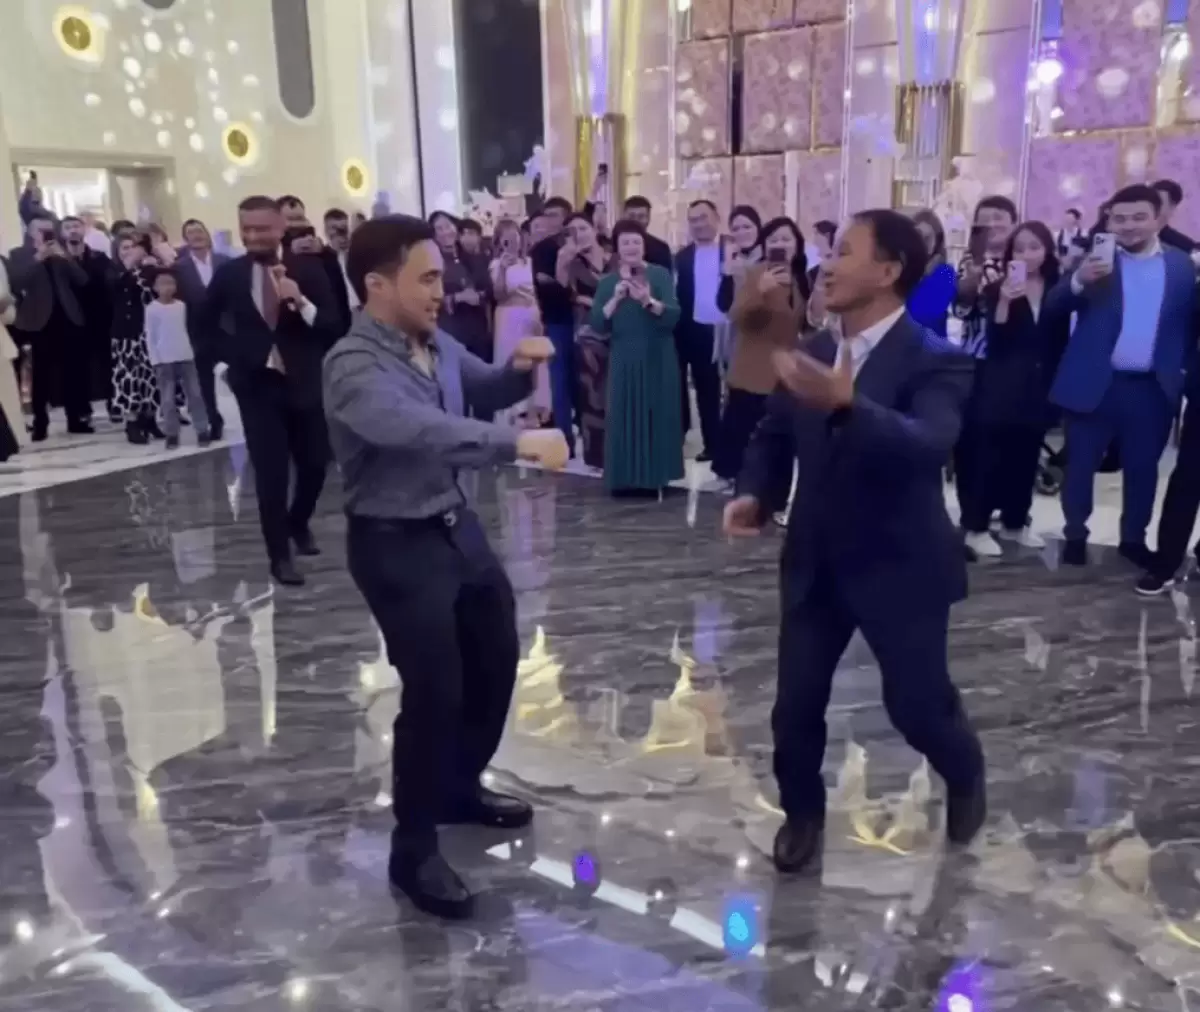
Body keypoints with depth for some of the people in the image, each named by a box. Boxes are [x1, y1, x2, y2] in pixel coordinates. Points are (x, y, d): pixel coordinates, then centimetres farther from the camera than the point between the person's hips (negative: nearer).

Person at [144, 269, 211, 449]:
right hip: (164, 360, -3)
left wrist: (190, 351, 10)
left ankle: (202, 431, 8)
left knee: (195, 394, 3)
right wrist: (155, 360, -8)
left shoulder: (182, 306, 7)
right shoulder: (152, 309, -5)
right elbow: (150, 337, -4)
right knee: (168, 399, 0)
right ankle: (171, 435, 5)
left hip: (186, 357, 4)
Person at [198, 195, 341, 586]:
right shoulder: (228, 274, -1)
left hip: (306, 383, 1)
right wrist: (237, 357, 4)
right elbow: (206, 324, 13)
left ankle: (299, 523, 39)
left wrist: (301, 303, -26)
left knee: (315, 466, 10)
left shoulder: (307, 269, -5)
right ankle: (280, 554, 14)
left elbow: (332, 326, -10)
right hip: (258, 385, 0)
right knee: (270, 474, 0)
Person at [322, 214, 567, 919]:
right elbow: (420, 430, -39)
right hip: (396, 545, -9)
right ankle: (414, 851, 16)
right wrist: (519, 443, -45)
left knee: (498, 658, 19)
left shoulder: (438, 344, 3)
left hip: (458, 525, 9)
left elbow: (485, 390, 19)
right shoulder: (355, 367, -22)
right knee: (435, 690, -5)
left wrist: (520, 369, -3)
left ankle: (460, 789, 42)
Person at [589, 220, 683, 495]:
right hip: (623, 360, 2)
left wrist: (648, 300, -28)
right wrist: (616, 299, -16)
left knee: (658, 414, 1)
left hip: (657, 358, -1)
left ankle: (655, 476, 9)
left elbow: (673, 315, -12)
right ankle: (627, 477, 5)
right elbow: (597, 325, -2)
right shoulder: (607, 282, 7)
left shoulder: (660, 274, 0)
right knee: (624, 417, -1)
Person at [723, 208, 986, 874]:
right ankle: (802, 812, 33)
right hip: (815, 561, 5)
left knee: (917, 704, 7)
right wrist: (754, 493, -9)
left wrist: (846, 406, -52)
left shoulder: (935, 362, -16)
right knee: (795, 705, 5)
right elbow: (773, 435, 11)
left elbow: (928, 444, -35)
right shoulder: (810, 352, 1)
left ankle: (965, 776, 43)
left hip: (898, 566, -4)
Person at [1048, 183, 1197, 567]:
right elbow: (1053, 306, -11)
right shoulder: (1094, 257, -2)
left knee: (1142, 468, 13)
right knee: (1080, 465, 7)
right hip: (1094, 384, -2)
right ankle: (1075, 536, 22)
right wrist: (1078, 280, -30)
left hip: (1153, 388, 2)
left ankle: (1134, 538, 28)